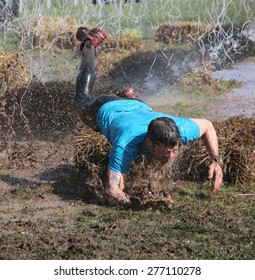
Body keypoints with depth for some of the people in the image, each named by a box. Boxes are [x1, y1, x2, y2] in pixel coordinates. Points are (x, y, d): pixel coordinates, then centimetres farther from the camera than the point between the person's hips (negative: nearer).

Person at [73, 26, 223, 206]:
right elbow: (113, 191, -57)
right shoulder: (126, 145, -53)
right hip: (105, 111, -2)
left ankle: (129, 96, 58)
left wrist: (216, 160, -33)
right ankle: (90, 45, 50)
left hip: (139, 107, 2)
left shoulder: (179, 129, -42)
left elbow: (207, 126, -20)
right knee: (82, 99, 33)